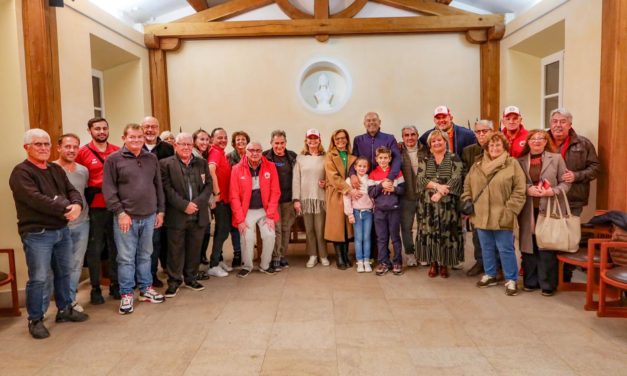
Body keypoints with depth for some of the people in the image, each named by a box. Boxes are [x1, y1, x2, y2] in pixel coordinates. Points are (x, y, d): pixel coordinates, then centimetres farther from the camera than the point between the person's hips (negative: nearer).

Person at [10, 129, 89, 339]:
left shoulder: (56, 170, 12)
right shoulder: (21, 172, -11)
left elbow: (72, 190, 4)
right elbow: (36, 199, -24)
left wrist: (76, 205, -19)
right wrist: (65, 209, -24)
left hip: (62, 230, 7)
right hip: (37, 234, -7)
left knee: (64, 273, 16)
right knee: (38, 279, 0)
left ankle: (65, 310, 32)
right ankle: (35, 320, 16)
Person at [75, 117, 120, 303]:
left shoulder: (117, 151, 6)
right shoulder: (82, 152, -2)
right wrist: (87, 194, -4)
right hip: (94, 208, -2)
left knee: (115, 247, 10)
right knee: (95, 249, 5)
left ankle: (115, 284, 22)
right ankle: (95, 288, 17)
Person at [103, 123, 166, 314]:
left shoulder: (152, 158, 9)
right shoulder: (113, 159, -3)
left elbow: (158, 186, 12)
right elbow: (108, 189, -8)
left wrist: (160, 210, 9)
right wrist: (120, 212, -13)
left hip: (149, 216, 4)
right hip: (126, 217, -4)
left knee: (145, 255, 15)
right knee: (126, 258, 4)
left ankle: (146, 289, 28)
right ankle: (126, 295, 16)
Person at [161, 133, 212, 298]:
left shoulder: (202, 163, 10)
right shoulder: (166, 164, -2)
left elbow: (208, 185, 4)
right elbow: (167, 189, -9)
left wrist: (197, 203, -11)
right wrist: (184, 205, -16)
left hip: (198, 215, 4)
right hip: (176, 216, -3)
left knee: (194, 249, 12)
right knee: (175, 250, 4)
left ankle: (190, 278, 27)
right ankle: (174, 281, 17)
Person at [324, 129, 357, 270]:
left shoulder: (352, 156, 13)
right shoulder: (329, 156, -1)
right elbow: (334, 177, -12)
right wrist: (349, 190, -19)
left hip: (349, 195, 4)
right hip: (335, 195, -4)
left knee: (347, 226, 6)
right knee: (337, 227, -2)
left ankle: (346, 256, 17)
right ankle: (339, 258, 7)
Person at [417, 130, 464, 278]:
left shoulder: (454, 159, 3)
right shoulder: (424, 161, 10)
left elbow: (456, 179, -8)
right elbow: (420, 179, -2)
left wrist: (440, 193, -18)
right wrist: (437, 185, -17)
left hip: (448, 203, -2)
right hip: (428, 203, 2)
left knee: (447, 232, 0)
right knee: (430, 231, 3)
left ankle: (444, 264, 12)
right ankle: (433, 263, 14)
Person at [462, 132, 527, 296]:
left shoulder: (512, 164, -5)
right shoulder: (477, 165, 9)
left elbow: (519, 190, -9)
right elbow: (467, 187, 13)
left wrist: (509, 211, -13)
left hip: (501, 217, -4)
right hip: (481, 216, 5)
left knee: (505, 249, 3)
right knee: (487, 248, 16)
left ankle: (511, 280, 17)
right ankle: (490, 275, 32)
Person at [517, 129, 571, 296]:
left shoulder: (556, 158, 5)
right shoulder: (520, 161, 9)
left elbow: (565, 182, 3)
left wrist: (553, 191, -14)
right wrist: (528, 189, -12)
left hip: (549, 210, -2)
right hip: (528, 211, 2)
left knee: (547, 247, -1)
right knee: (529, 245, 6)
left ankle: (547, 284, 12)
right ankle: (530, 281, 19)